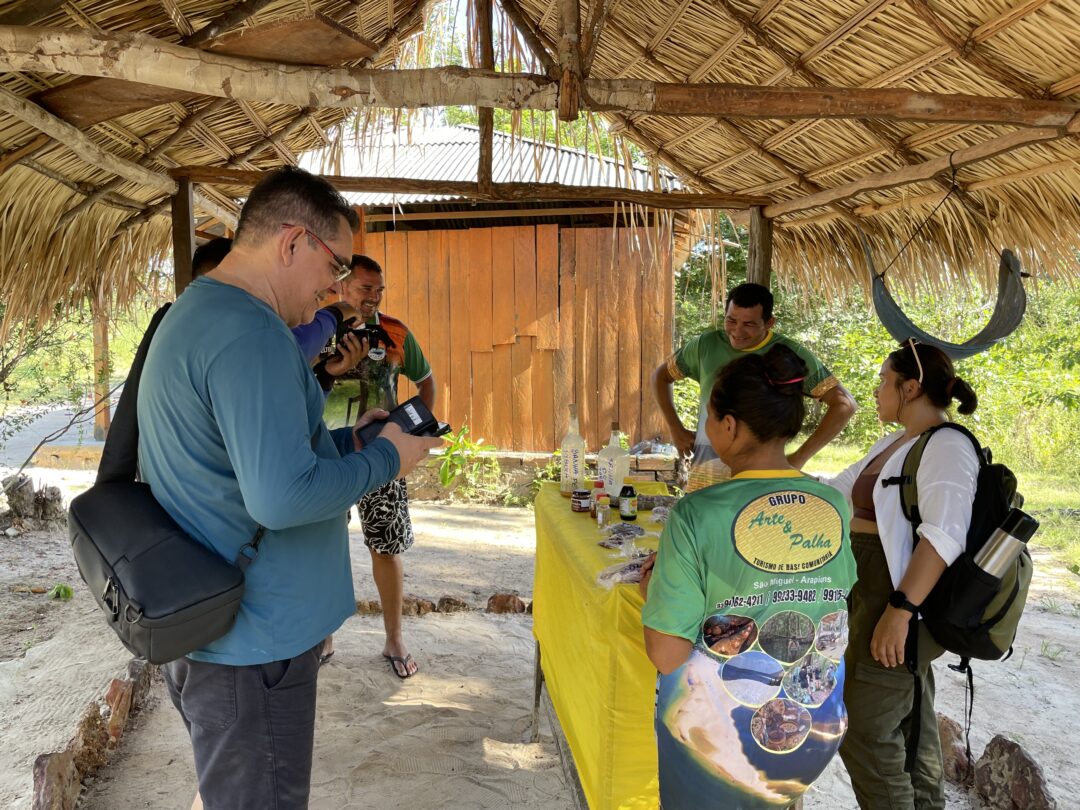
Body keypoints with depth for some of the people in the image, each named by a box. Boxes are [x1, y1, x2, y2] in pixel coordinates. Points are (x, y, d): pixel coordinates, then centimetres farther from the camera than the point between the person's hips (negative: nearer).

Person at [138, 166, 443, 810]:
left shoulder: (194, 314, 12)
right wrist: (386, 459, -16)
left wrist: (348, 439, 10)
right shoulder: (249, 333, -24)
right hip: (253, 644, -10)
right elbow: (281, 497, -31)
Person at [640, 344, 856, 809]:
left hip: (715, 740, -4)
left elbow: (666, 657, -20)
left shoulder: (697, 515, -23)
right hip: (817, 731, 4)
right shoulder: (835, 506, -8)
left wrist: (653, 586, -3)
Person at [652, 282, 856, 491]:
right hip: (705, 471, 3)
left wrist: (800, 458, -7)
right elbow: (661, 375, 21)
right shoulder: (706, 345, 6)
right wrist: (676, 429, 11)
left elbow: (844, 404, -3)